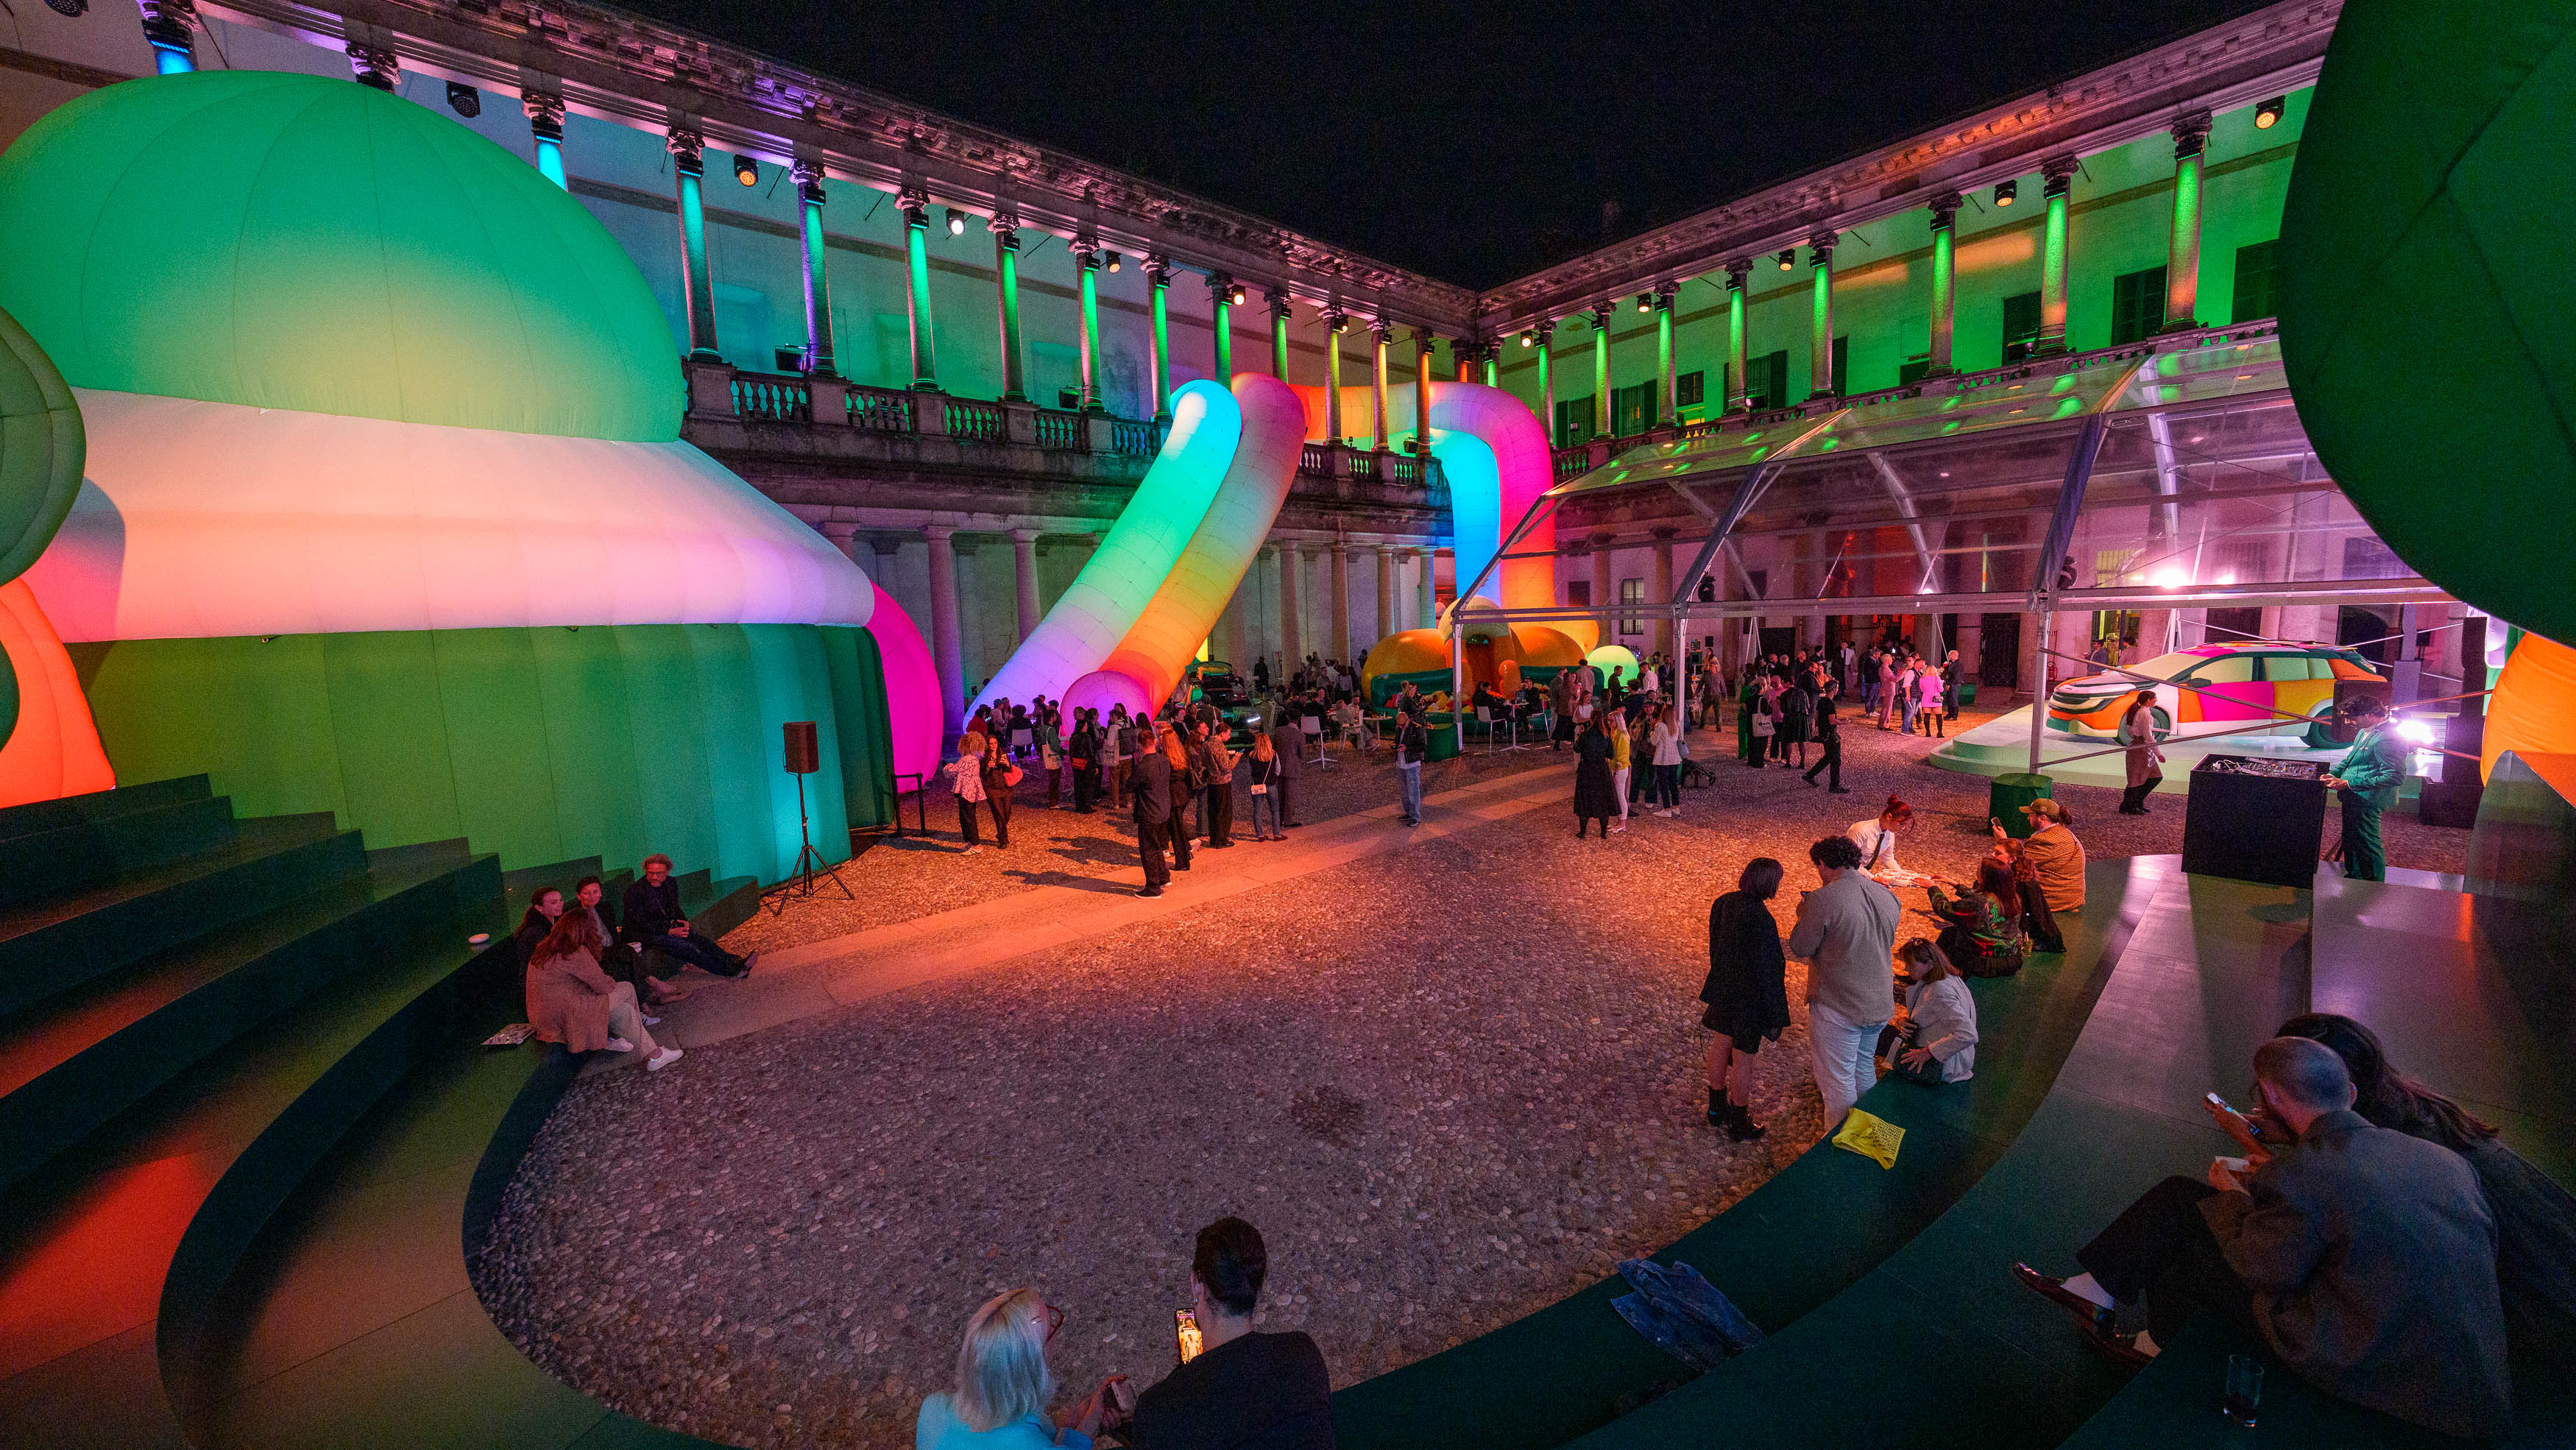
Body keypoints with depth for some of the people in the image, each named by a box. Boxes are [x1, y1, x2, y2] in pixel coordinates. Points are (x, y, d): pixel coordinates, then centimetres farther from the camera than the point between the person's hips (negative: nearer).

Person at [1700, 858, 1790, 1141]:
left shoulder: (1722, 903, -6)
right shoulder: (1762, 920, -29)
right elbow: (1767, 971, -22)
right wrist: (1775, 1019, -12)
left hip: (1723, 990, 7)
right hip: (1750, 998, -7)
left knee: (1720, 1046, 22)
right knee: (1742, 1061, 9)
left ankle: (1717, 1108, 40)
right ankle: (1740, 1125, 26)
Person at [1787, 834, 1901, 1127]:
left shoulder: (1822, 900, -22)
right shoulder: (1888, 896, 0)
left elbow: (1800, 948, -15)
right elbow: (1889, 943, 16)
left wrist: (1803, 911, 0)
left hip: (1837, 1007, -7)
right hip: (1880, 1004, 7)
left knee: (1838, 1081, 6)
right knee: (1864, 1068, 26)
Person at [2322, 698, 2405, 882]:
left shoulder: (2387, 739, -22)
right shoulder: (2364, 732, 10)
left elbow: (2395, 776, -24)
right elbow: (2350, 758, 23)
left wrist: (2348, 784, -24)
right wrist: (2333, 774, 6)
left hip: (2367, 802, -10)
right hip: (2354, 798, 10)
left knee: (2367, 845, 3)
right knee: (2351, 840, 21)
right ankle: (2354, 877, 36)